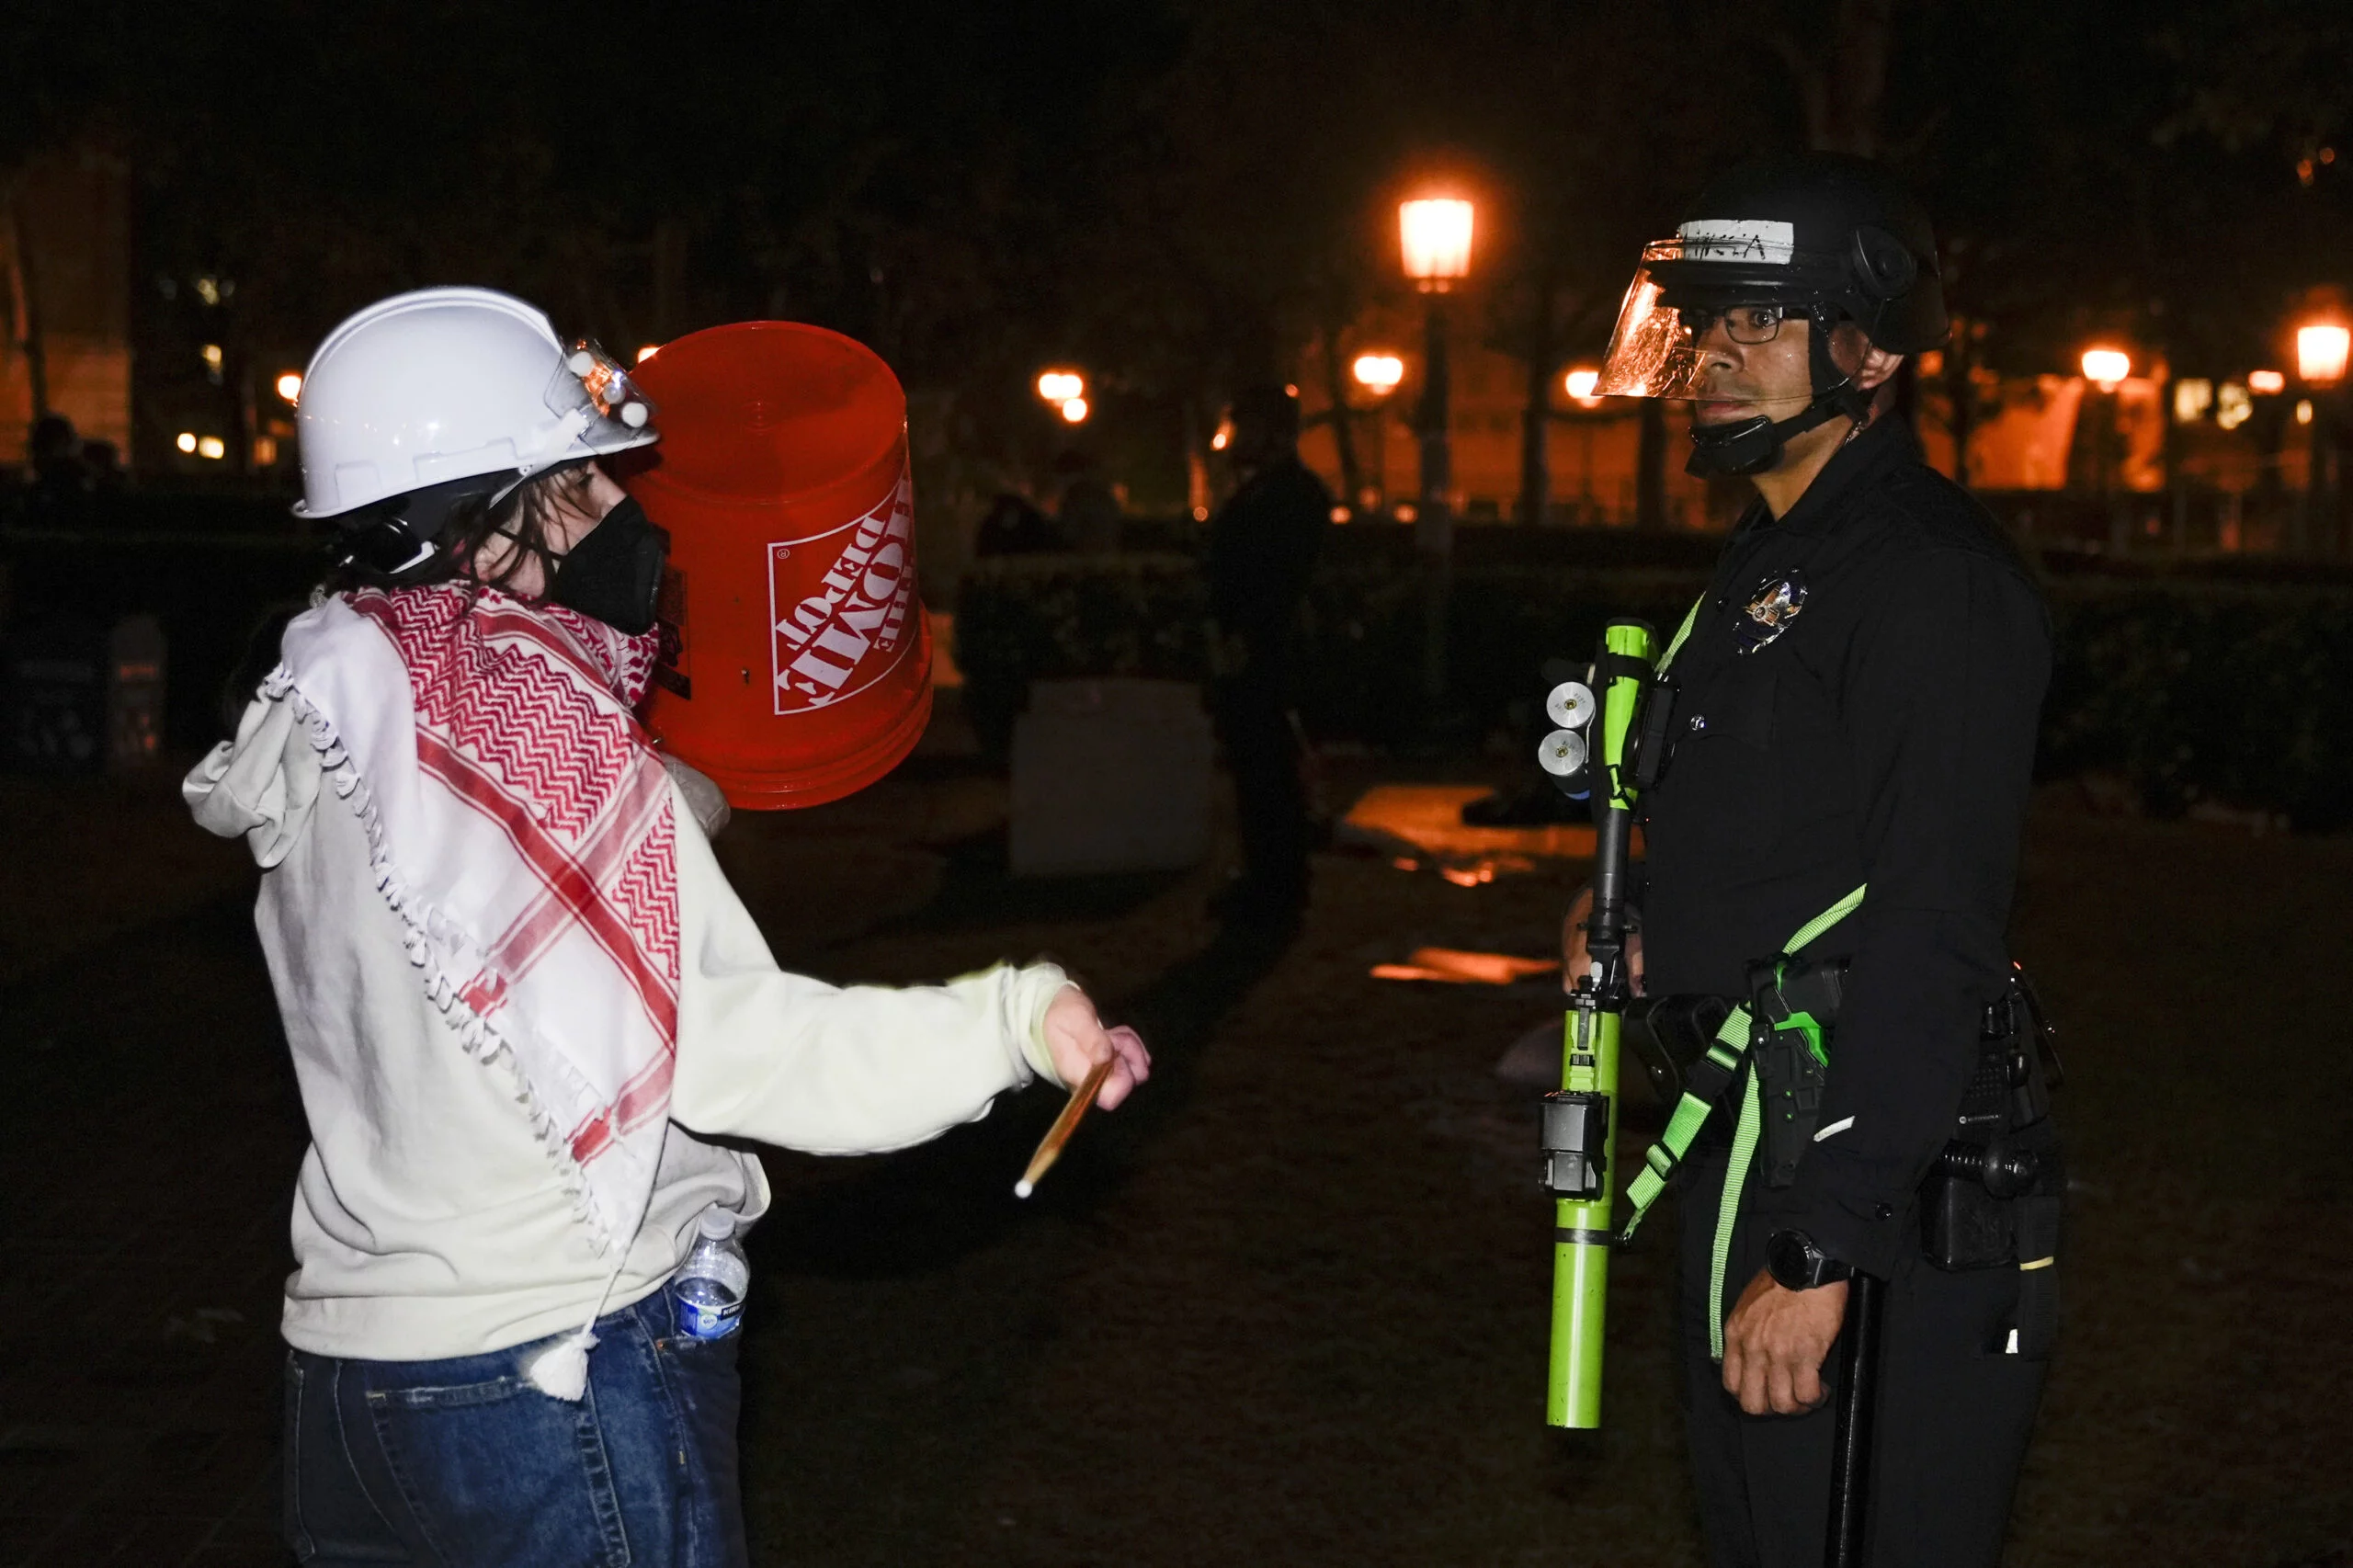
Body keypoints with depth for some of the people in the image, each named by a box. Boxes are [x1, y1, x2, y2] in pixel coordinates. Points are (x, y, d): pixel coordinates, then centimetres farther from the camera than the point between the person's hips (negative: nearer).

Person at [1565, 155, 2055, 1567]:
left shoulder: (1935, 577, -18)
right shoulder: (1771, 555, 14)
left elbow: (1934, 937, -25)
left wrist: (1820, 1249, -28)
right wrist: (1643, 913, 8)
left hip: (1878, 1194, -10)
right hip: (1744, 1160, 10)